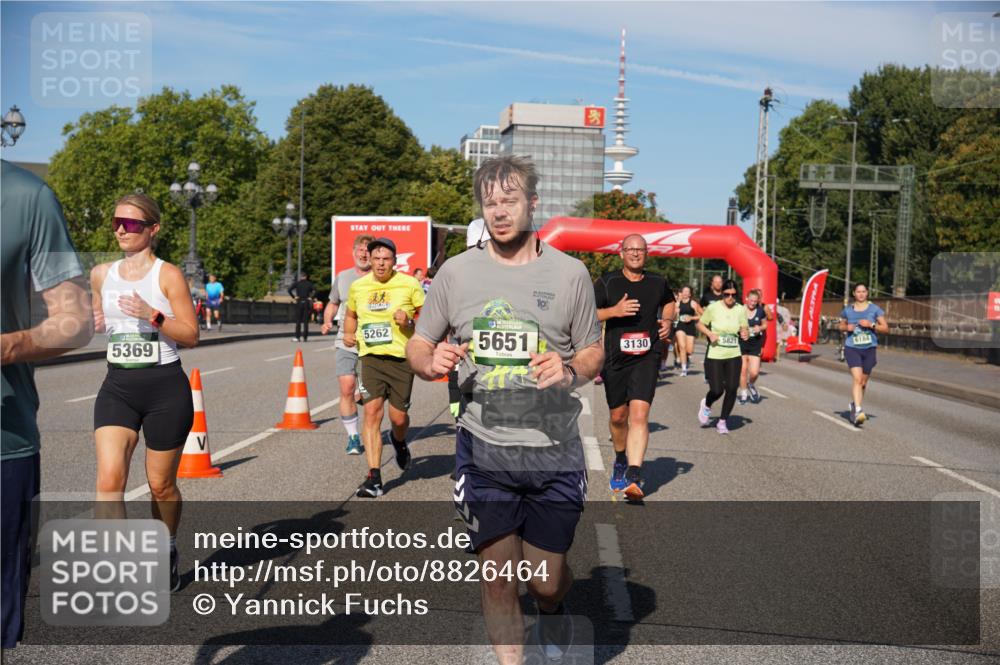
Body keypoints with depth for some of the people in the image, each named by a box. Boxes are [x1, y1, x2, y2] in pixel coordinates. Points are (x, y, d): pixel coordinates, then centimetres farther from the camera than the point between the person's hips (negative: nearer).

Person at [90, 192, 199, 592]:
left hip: (165, 387, -3)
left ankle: (166, 554, 35)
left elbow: (191, 336, -7)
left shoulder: (168, 275, -5)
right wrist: (96, 324, 2)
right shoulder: (101, 274, 9)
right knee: (109, 478, -15)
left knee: (161, 485, 9)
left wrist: (153, 316, -21)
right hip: (117, 387, 4)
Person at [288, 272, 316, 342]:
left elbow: (289, 289, -8)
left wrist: (294, 297, -3)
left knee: (298, 321, 4)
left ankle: (297, 337, 0)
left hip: (299, 302, 0)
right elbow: (315, 290, -13)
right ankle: (304, 337, 0)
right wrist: (311, 297, -6)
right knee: (306, 321, 3)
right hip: (307, 303, 0)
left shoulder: (297, 283, 4)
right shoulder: (309, 284, 3)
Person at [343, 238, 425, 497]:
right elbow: (351, 315, 24)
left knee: (398, 416, 2)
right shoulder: (357, 286, 8)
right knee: (372, 412, -10)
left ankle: (399, 441, 41)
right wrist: (348, 333, 5)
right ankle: (373, 477, -8)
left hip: (401, 357, -2)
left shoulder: (409, 284, -2)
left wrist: (409, 321, -16)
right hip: (370, 357, 2)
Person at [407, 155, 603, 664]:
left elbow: (594, 351, 8)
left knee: (545, 580, 11)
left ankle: (551, 607, 47)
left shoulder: (569, 273, -1)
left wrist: (570, 370, -15)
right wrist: (432, 363, -14)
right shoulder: (456, 271, 1)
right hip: (483, 451, 1)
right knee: (497, 579, 6)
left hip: (554, 454, 0)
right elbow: (418, 345, 9)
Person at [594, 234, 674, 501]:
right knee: (618, 416, 13)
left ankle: (634, 475, -22)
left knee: (639, 414, -16)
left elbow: (669, 302, 29)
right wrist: (614, 311, -17)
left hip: (646, 358, 0)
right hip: (615, 358, 0)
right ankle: (621, 460, 41)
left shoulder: (658, 283, 7)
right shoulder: (606, 283, -1)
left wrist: (667, 321, 8)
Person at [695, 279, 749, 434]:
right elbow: (700, 324, 4)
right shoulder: (713, 308, -6)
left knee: (732, 388, -6)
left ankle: (723, 421, 15)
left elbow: (745, 328, 11)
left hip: (734, 356, 3)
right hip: (714, 356, -2)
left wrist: (745, 333, -13)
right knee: (717, 390, -7)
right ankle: (706, 405, 31)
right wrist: (710, 334, -14)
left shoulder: (740, 310, 1)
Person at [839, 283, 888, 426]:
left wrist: (871, 324, -14)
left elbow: (885, 328, 1)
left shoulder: (875, 309, 2)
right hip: (852, 348, -1)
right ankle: (858, 410, -24)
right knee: (857, 379, -18)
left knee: (864, 382, 11)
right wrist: (846, 327, -2)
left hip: (869, 349, 1)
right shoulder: (847, 310, 6)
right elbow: (841, 326, 21)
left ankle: (854, 404, 34)